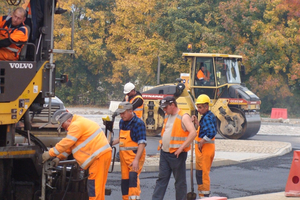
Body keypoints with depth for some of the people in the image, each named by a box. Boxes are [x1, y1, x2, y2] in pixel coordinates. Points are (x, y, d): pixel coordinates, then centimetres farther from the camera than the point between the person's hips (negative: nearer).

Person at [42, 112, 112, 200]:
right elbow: (69, 146, 27)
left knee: (94, 188, -11)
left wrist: (50, 153, -6)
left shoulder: (76, 125, -10)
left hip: (99, 156, -11)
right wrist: (59, 158, 20)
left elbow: (66, 143, -14)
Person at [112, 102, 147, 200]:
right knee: (124, 180, 10)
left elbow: (142, 143, -19)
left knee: (133, 177, -20)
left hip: (135, 155, -8)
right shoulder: (122, 122, 10)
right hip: (124, 155, 8)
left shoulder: (138, 123, -15)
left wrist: (136, 160, -26)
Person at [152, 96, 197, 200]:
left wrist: (182, 147, -22)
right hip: (164, 153, 7)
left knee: (180, 181, 3)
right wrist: (161, 144, 13)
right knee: (161, 179, 6)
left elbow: (193, 133, -22)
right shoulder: (167, 116, 14)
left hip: (176, 154, -7)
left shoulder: (184, 117, -11)